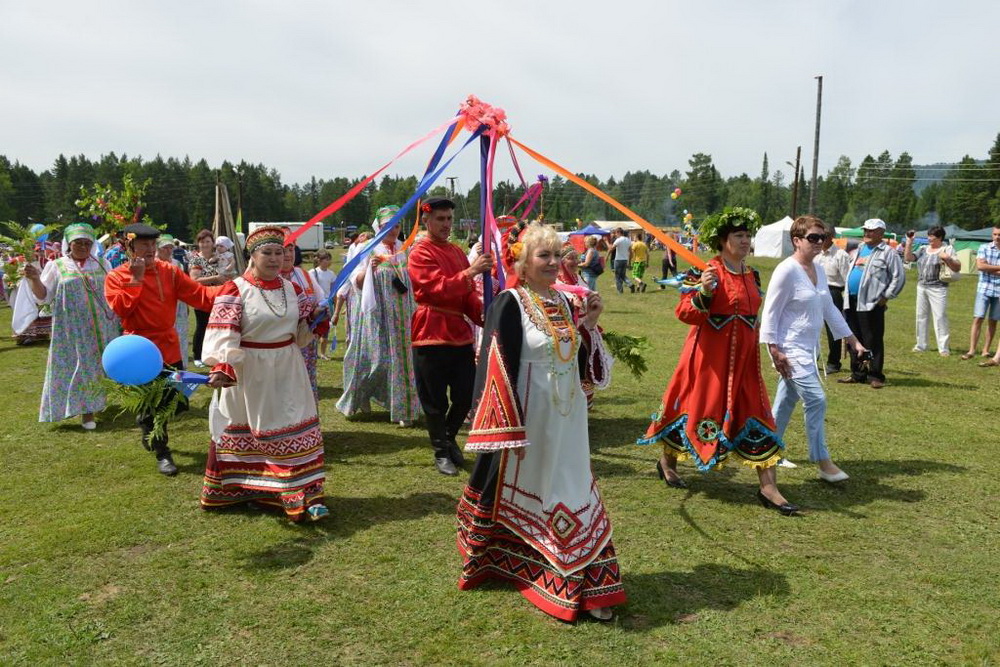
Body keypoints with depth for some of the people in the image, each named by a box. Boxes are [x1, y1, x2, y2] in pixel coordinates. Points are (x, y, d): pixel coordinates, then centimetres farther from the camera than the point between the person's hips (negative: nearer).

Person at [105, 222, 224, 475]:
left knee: (178, 401, 11)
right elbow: (120, 308, -20)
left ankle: (148, 427, 42)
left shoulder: (169, 272, 3)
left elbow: (199, 294, -5)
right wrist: (136, 279, -22)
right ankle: (162, 454, 20)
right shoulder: (116, 278, -5)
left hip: (169, 347, 4)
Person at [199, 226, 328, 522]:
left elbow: (305, 328, 15)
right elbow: (223, 333, -20)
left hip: (287, 372, 4)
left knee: (295, 431, 0)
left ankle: (306, 495, 4)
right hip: (248, 373, -3)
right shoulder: (235, 290, -9)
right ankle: (225, 490, 32)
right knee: (238, 431, 12)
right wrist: (221, 367, -35)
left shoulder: (292, 289, 6)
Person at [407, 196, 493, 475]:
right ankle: (441, 452, 21)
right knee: (436, 401, 4)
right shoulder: (420, 253, -6)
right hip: (432, 335, -6)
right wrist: (470, 272, -28)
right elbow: (438, 288, -19)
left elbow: (468, 294, 13)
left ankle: (449, 437, 35)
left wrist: (483, 313, -5)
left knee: (466, 395, 9)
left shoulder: (457, 251, 16)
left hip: (460, 334, 6)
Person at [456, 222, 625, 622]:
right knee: (527, 491, 8)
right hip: (531, 416, -6)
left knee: (573, 492, 9)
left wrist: (589, 323, 0)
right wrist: (510, 429, -20)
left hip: (568, 415, 7)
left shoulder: (562, 301, 9)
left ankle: (584, 582, 18)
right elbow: (501, 367, -17)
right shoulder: (510, 303, -13)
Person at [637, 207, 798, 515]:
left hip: (743, 356, 7)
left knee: (756, 415, 4)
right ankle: (667, 461, 32)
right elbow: (685, 313, -19)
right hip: (710, 354, -6)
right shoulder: (706, 272, -12)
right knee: (697, 407, 6)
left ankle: (768, 488, 9)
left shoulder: (752, 275, 10)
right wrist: (704, 292, -34)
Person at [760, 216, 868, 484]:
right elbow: (770, 313, -16)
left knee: (786, 401, 15)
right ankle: (823, 462, -1)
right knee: (816, 399, -12)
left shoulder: (819, 270, 9)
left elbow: (829, 308, 17)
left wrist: (853, 340, 17)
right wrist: (775, 351, -19)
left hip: (807, 349, 9)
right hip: (790, 350, -9)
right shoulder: (786, 271, -16)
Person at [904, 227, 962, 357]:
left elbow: (957, 268, -7)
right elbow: (908, 258, 4)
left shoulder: (946, 250, -3)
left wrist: (948, 259, -24)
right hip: (921, 287, 6)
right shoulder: (923, 249, 12)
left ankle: (943, 348, -4)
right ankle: (921, 345, 21)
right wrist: (909, 242, -1)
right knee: (921, 316, 11)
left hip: (938, 289, -6)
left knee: (940, 317, -8)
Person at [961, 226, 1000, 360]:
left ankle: (986, 350, 17)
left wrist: (989, 268, -11)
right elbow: (980, 265, -10)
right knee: (978, 319, -6)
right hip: (984, 289, -1)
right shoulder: (984, 248, 2)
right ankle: (971, 350, -6)